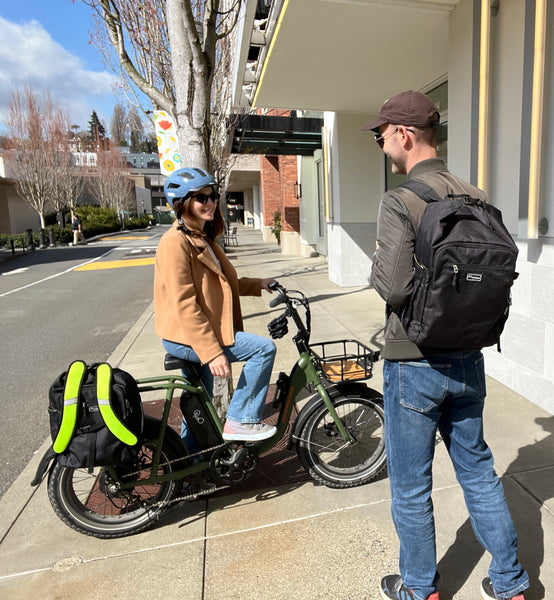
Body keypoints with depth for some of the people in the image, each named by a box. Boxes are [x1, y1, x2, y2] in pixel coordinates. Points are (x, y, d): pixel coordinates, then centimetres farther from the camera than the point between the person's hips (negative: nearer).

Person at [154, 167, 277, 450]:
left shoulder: (203, 238, 13)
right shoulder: (175, 241, -18)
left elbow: (217, 285, 19)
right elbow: (184, 305, -24)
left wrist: (258, 284, 12)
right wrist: (212, 352, -27)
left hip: (198, 334, 10)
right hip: (186, 337, -10)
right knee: (264, 348, -15)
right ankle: (239, 421, -3)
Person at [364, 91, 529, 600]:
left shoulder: (400, 201, -17)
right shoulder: (476, 198, 3)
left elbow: (395, 287, -24)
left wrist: (376, 266, -5)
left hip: (416, 365, -6)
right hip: (469, 359, 7)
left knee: (410, 488, 13)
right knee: (478, 471, 23)